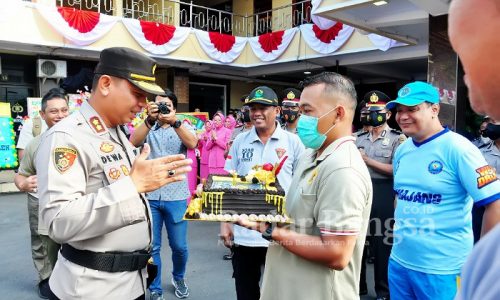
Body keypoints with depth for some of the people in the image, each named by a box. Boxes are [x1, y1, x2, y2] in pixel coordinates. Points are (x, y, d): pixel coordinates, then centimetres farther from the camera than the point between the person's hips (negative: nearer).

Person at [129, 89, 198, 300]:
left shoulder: (182, 128, 5)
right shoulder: (148, 129, 6)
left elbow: (192, 144, -17)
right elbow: (134, 142, -15)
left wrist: (174, 122, -33)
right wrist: (149, 120, -30)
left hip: (176, 196, 0)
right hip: (149, 196, 1)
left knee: (179, 246, 9)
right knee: (151, 247, 8)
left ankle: (178, 277, 37)